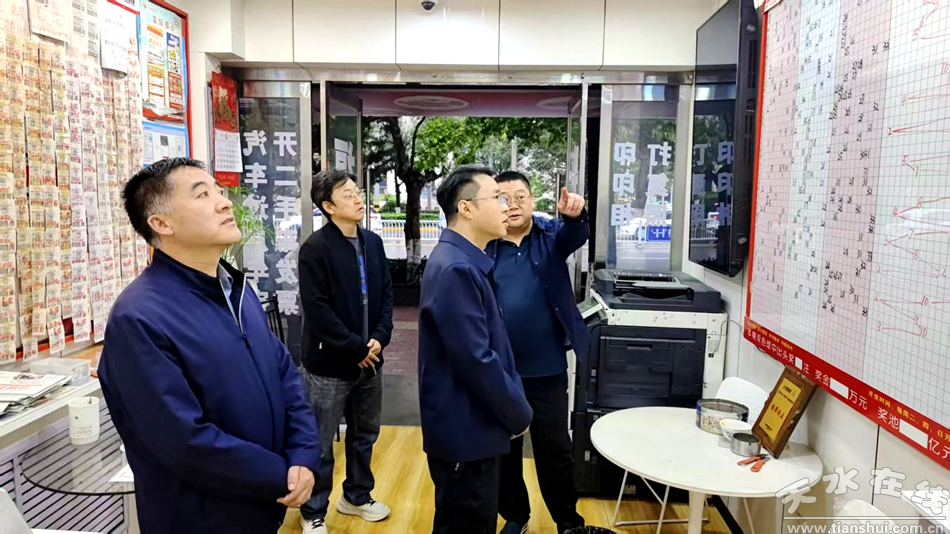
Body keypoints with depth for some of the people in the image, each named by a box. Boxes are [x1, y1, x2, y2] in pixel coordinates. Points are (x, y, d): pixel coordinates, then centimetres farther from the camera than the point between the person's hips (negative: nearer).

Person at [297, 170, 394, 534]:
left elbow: (386, 294, 8)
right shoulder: (316, 248, -14)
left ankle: (357, 496, 40)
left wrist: (380, 338, -6)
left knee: (364, 434, 20)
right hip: (330, 362, -6)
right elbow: (317, 309, -18)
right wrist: (355, 347, -16)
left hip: (369, 358, 6)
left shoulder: (373, 242, 6)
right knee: (320, 443, 7)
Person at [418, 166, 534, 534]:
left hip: (471, 426, 10)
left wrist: (513, 408, 13)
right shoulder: (455, 269, -24)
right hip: (465, 432, -10)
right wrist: (519, 415, -12)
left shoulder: (465, 262, 9)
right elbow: (476, 360, -26)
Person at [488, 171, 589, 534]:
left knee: (555, 449, 12)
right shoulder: (484, 247, -3)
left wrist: (575, 214, -46)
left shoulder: (551, 235, -1)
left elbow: (575, 235, -23)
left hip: (547, 368, 0)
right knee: (504, 448, 16)